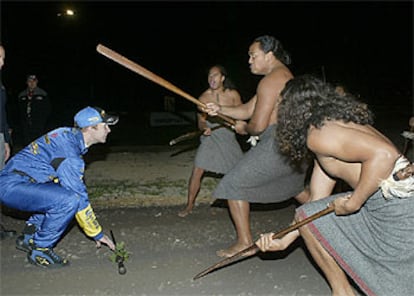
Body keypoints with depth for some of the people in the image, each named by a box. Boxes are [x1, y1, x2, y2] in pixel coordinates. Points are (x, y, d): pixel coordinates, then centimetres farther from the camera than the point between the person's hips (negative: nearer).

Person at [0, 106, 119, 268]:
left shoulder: (69, 135, 6)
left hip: (17, 181, 10)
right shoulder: (68, 153, -22)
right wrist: (97, 233, -10)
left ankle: (29, 237, 18)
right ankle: (39, 250, -7)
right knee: (70, 199, -25)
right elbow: (79, 196, -20)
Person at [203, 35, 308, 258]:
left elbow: (258, 125, -19)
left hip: (277, 145, -11)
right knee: (294, 186, 34)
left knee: (233, 185, -4)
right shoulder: (284, 75, 19)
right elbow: (247, 110, 16)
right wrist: (220, 110, 3)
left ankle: (244, 242, 1)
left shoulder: (270, 81, -14)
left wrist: (244, 128, 4)